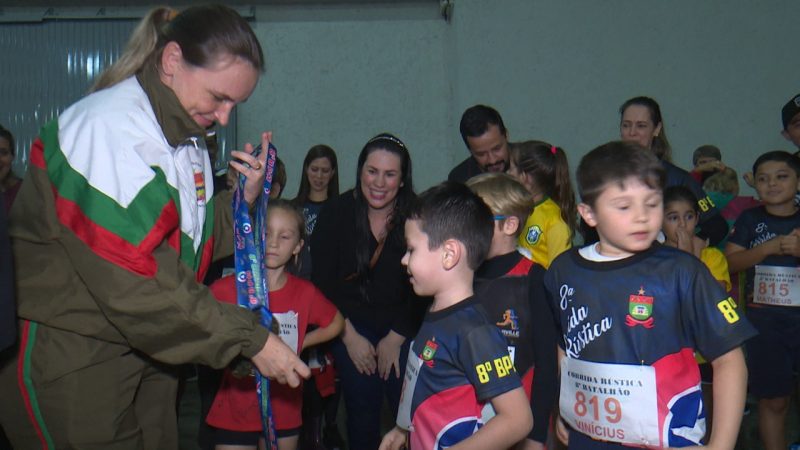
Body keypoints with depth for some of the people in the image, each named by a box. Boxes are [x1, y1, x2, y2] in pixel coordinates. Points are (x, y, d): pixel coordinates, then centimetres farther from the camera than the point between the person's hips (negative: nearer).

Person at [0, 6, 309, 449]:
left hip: (146, 353, 8)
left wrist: (245, 197, -5)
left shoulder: (186, 137, 8)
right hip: (74, 362, -8)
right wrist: (250, 339, -24)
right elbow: (130, 281, -27)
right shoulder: (110, 126, -20)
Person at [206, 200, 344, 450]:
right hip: (235, 409, -2)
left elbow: (336, 324, 11)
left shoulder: (305, 293, -5)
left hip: (284, 410, 2)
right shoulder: (226, 289, -11)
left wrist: (299, 343, 1)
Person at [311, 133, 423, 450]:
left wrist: (396, 338, -6)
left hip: (404, 329, 0)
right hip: (351, 327, 1)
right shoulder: (336, 214, -6)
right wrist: (349, 335, -6)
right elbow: (322, 283, -3)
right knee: (362, 412, 4)